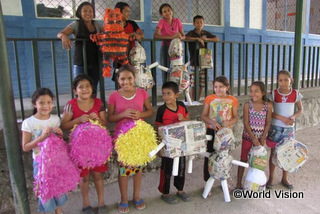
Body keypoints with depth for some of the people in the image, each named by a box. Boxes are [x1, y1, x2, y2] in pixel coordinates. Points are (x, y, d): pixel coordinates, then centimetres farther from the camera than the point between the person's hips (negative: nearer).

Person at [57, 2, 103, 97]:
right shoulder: (76, 24, 0)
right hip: (80, 63, -3)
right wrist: (64, 36, -33)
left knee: (93, 90, 10)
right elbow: (59, 34, -10)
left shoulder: (97, 24, 10)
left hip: (95, 63, 3)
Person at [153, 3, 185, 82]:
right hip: (165, 48, -2)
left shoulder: (177, 21, 3)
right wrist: (171, 37, -26)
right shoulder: (162, 22, -6)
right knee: (166, 72, -4)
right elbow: (155, 36, -21)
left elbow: (184, 36, 6)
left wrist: (180, 37, -19)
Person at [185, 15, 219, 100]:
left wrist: (206, 39, -6)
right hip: (194, 62, -4)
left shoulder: (206, 33, 14)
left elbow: (217, 39, 8)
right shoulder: (191, 33, 1)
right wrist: (198, 38, -24)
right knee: (193, 84, -5)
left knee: (202, 84, 6)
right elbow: (186, 37, -20)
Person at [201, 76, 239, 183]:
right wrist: (212, 122, -21)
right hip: (211, 131, 0)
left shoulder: (232, 100, -3)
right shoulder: (209, 98, -4)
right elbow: (203, 116, -3)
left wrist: (228, 122, -20)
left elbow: (235, 118, 2)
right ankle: (208, 181, 21)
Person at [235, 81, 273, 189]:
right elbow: (246, 123, -12)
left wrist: (262, 139, -9)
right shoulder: (247, 105, -11)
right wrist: (253, 138, -18)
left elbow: (268, 123, -4)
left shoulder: (268, 105, -8)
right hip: (248, 136, -1)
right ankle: (239, 183, 17)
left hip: (260, 137, 1)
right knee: (243, 159, 7)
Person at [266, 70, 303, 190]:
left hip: (289, 128, 2)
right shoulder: (273, 94, -10)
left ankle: (284, 179, 30)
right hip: (275, 128, -2)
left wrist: (293, 117, -14)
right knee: (274, 153, 8)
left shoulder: (296, 94, -5)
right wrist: (282, 118, -20)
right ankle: (271, 178, 23)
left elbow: (300, 110, 6)